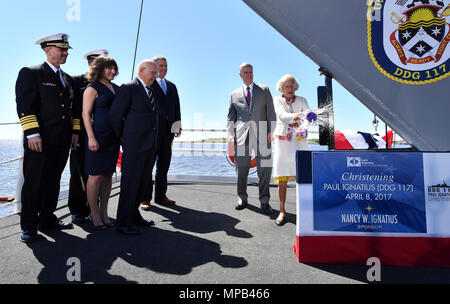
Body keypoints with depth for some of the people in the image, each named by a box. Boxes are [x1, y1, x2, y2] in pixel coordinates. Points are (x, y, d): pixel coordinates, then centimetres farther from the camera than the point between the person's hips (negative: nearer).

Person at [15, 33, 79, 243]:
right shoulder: (30, 73, -1)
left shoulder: (67, 79, 19)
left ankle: (47, 219, 25)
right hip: (40, 140, -6)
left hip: (63, 141, 7)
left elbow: (72, 107, 22)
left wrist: (75, 131, 12)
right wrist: (32, 134, -18)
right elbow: (24, 106, -10)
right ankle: (29, 226, 11)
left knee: (53, 181, 13)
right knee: (34, 183, 0)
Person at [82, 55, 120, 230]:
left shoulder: (116, 88, 17)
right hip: (98, 136, -7)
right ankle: (94, 214, 8)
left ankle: (104, 212, 18)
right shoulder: (92, 88, -3)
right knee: (96, 175, -3)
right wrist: (91, 137, -17)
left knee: (108, 174, 9)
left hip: (113, 137, 7)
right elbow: (86, 114, -9)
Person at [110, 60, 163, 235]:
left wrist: (154, 82, 8)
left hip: (150, 144, 8)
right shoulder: (128, 88, -7)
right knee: (130, 182, -2)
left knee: (143, 182, 13)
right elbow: (115, 114, -8)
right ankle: (123, 222, 8)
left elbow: (162, 101, 7)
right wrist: (122, 136, -1)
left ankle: (133, 214, 28)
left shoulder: (152, 89, 19)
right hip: (134, 144, -8)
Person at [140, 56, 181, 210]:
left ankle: (160, 195, 21)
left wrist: (178, 126, 6)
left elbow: (176, 109, 17)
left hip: (167, 131, 6)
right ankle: (145, 198, 9)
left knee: (164, 165, 11)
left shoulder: (172, 86, 18)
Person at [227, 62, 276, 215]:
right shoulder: (234, 95, 17)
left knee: (265, 168, -4)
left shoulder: (264, 90, 14)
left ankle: (264, 201, 7)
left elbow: (270, 112, 7)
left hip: (261, 134, -1)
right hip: (242, 135, 1)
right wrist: (230, 134, -1)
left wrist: (271, 130, -5)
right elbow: (231, 117, 13)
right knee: (241, 168, 5)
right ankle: (242, 198, 19)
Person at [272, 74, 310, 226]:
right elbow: (282, 115, -14)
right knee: (282, 178, -4)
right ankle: (282, 211, 5)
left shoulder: (302, 100, 11)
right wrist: (296, 116, -33)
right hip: (283, 142, -1)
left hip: (300, 142, 1)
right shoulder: (278, 100, 6)